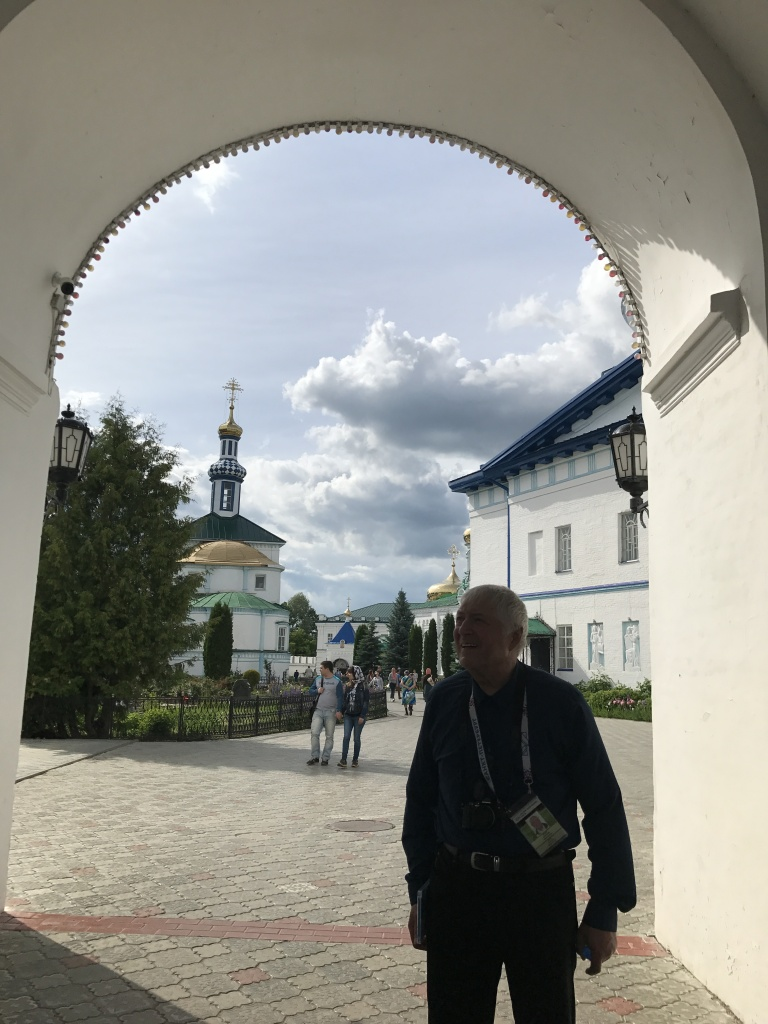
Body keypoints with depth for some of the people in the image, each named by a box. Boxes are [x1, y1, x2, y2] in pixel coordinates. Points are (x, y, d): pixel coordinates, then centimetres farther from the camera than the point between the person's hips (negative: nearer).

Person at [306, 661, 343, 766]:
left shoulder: (337, 681, -5)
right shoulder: (317, 679, 10)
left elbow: (340, 697, -8)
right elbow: (310, 691, 15)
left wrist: (339, 711, -17)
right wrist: (317, 691, -6)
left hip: (331, 712, -3)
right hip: (318, 711, 3)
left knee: (329, 736, 3)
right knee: (314, 733, -7)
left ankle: (325, 758, 12)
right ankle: (314, 757, 2)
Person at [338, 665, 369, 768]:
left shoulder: (363, 686, -8)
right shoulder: (347, 686, 8)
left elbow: (366, 702, -10)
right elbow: (344, 700, 13)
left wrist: (362, 716, -15)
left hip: (358, 716, -4)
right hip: (348, 715, 4)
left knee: (356, 738, 4)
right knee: (346, 736, -5)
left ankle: (355, 759, 16)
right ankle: (343, 760, -7)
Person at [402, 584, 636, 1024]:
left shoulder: (561, 703, -11)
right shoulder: (444, 700, -2)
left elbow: (604, 809, -7)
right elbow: (421, 800, 6)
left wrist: (605, 912, -5)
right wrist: (420, 891, 7)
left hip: (541, 891, -2)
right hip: (456, 887, 3)